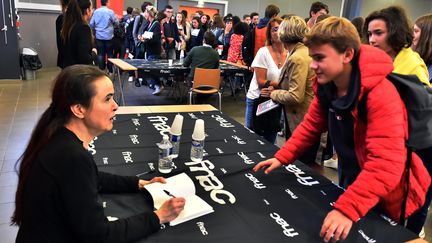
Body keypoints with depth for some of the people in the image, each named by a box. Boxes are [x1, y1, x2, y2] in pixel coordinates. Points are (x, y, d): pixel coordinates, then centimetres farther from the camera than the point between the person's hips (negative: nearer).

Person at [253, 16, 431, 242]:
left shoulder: (380, 94, -34)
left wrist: (347, 208, -47)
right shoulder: (326, 86, -10)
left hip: (388, 197, -7)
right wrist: (282, 157, -8)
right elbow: (311, 126, 1)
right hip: (352, 182, 7)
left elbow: (386, 163, -40)